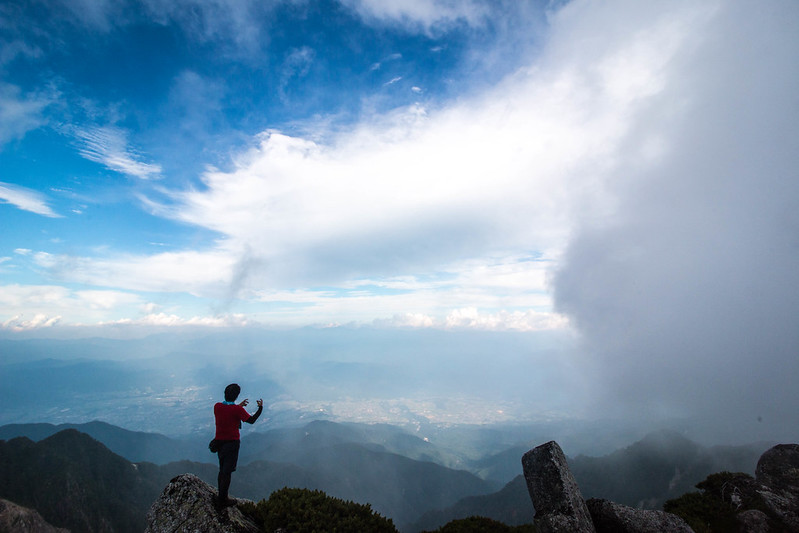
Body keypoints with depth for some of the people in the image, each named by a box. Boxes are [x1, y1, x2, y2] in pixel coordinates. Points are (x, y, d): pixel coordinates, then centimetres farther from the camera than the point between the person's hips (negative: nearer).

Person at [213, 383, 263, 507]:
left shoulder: (217, 406, -5)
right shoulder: (237, 410, -21)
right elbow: (251, 420, -9)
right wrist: (260, 408, 2)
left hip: (219, 442, 6)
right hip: (232, 443, -6)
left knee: (222, 470, 20)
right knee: (227, 472, 6)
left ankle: (221, 497, 30)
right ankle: (223, 500, 15)